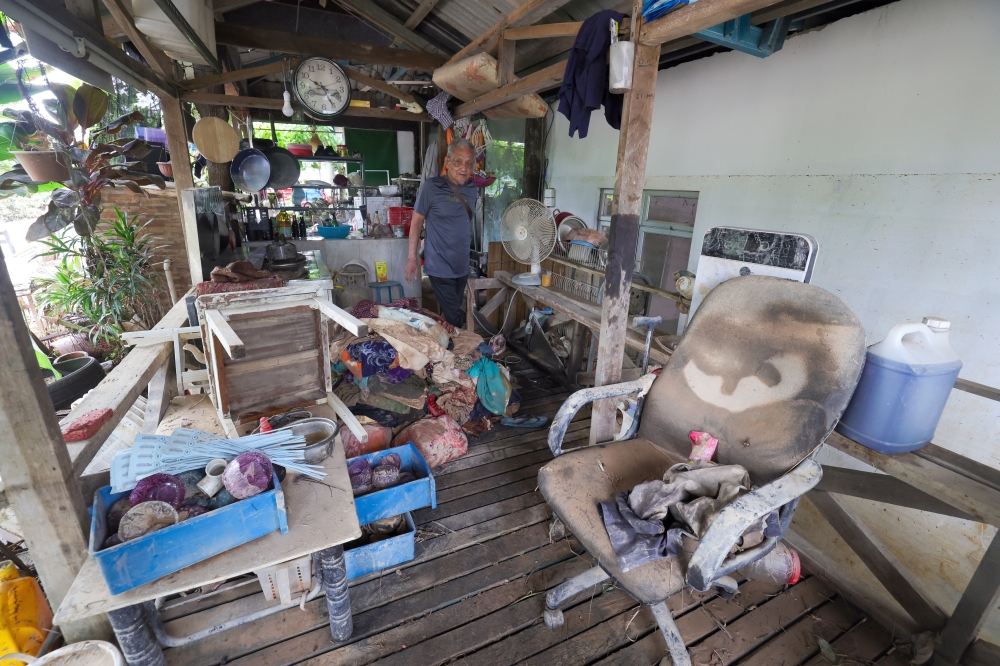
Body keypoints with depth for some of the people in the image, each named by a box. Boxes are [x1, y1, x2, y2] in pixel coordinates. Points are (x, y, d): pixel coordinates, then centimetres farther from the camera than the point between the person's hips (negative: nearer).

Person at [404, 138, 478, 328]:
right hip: (440, 267, -5)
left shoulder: (473, 190, 6)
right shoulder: (431, 187, -11)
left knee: (452, 314, 17)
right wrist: (412, 258, -6)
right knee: (455, 320, -7)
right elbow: (416, 222, -5)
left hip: (462, 267, 6)